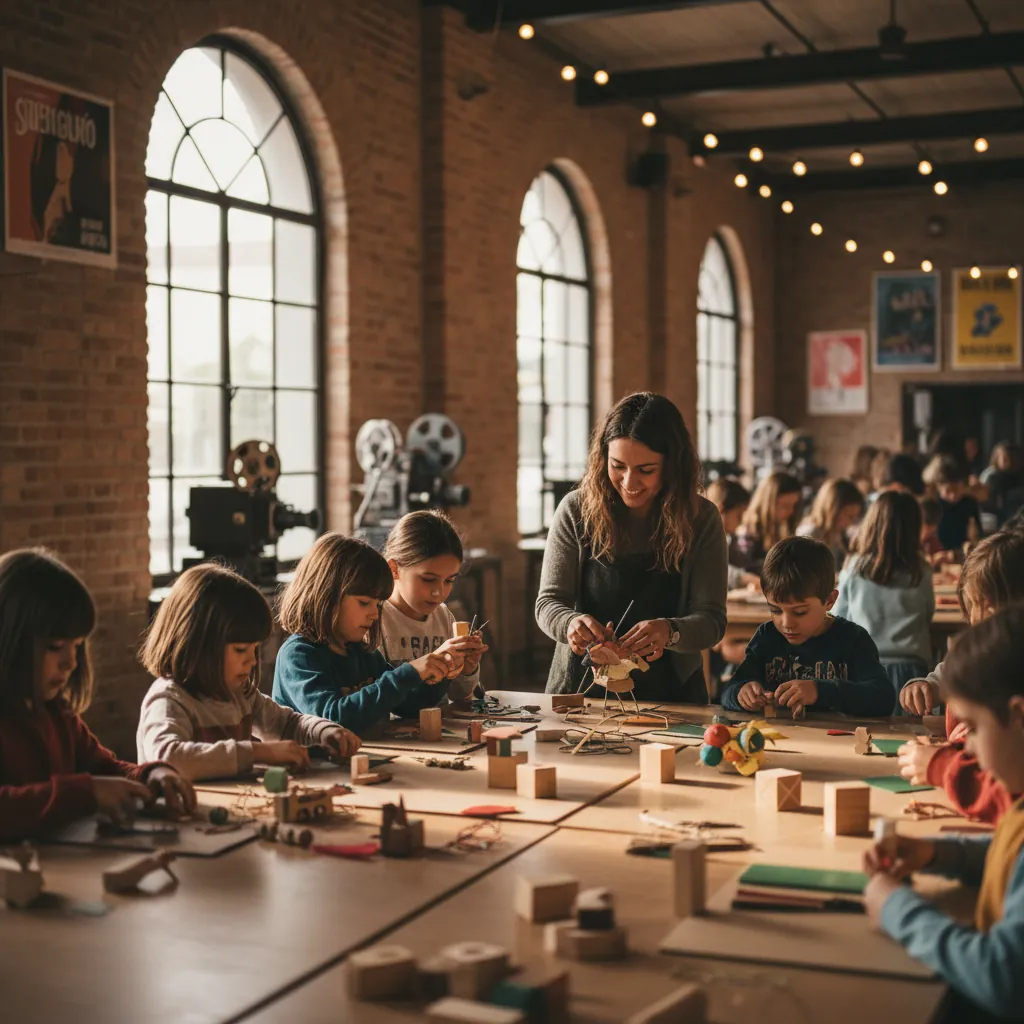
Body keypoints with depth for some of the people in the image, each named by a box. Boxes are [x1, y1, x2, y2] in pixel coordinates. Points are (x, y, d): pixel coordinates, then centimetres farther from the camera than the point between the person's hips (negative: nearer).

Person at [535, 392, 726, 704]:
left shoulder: (701, 519, -1)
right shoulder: (576, 510, 0)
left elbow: (712, 621, -3)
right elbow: (548, 602, 1)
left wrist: (669, 632, -25)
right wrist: (571, 623, -22)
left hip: (669, 691, 0)